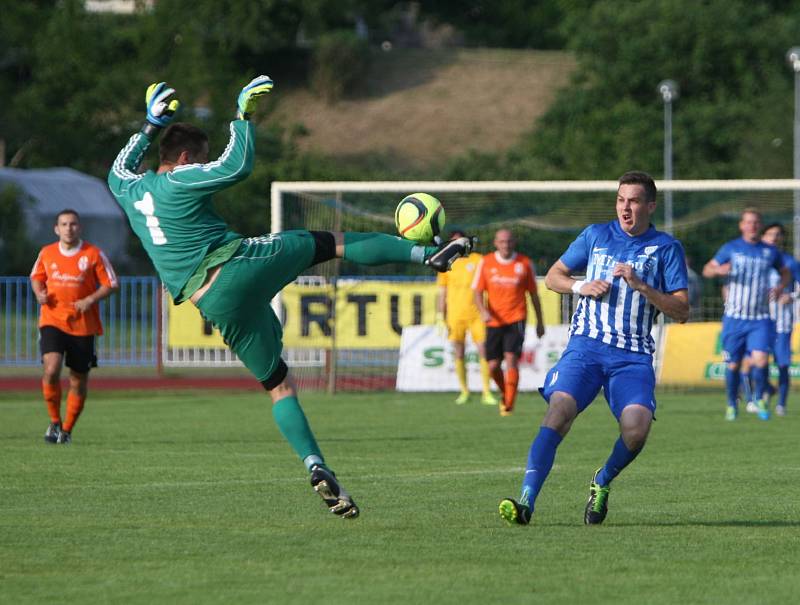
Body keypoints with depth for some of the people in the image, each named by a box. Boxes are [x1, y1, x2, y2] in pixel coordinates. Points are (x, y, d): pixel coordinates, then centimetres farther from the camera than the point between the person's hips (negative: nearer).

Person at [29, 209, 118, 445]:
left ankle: (67, 430, 23)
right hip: (52, 321, 0)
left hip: (83, 325, 0)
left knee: (78, 381, 5)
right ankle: (54, 422, 0)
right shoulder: (46, 253, 4)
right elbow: (36, 277, 20)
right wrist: (39, 293, -2)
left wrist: (90, 300, -15)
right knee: (51, 370, -21)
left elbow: (110, 284, 0)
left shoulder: (94, 254, -3)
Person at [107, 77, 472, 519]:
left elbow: (120, 168, 40)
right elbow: (238, 165, -8)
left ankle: (315, 465, -6)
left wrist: (151, 126, 45)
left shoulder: (130, 191, 17)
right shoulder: (180, 181, -3)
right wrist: (243, 115, 4)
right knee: (332, 243, 10)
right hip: (240, 264, -5)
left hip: (216, 306, 5)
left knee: (277, 385, 9)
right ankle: (428, 253, 3)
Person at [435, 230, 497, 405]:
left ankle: (486, 392, -3)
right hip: (455, 316, 1)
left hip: (476, 315, -1)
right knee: (458, 354, 4)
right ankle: (464, 391, 16)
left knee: (483, 351, -7)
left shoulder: (478, 261, 4)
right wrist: (440, 317, 4)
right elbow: (442, 293, 10)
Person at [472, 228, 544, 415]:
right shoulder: (486, 263, 2)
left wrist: (540, 322, 13)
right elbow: (477, 291, 3)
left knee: (511, 358, -18)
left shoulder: (524, 263, 1)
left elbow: (533, 294, 10)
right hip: (494, 321, 2)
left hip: (516, 319, -2)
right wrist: (483, 311, -17)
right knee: (493, 366, 1)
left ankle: (509, 404, -16)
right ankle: (505, 393, 31)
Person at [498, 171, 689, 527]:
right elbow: (553, 277, 21)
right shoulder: (596, 236, 14)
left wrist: (640, 285, -11)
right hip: (585, 346, 1)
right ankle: (526, 501, -30)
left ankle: (602, 483, 8)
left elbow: (681, 311, 2)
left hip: (633, 357, -1)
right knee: (559, 411, -24)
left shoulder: (667, 248, 7)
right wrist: (581, 287, 0)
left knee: (636, 429, -23)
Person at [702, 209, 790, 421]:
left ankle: (759, 399, 8)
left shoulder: (770, 252, 8)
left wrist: (780, 286, 1)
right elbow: (707, 270, 4)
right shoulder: (730, 248, 3)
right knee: (733, 365, 2)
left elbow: (785, 272, 23)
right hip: (734, 317, 0)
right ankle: (732, 404, 24)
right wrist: (718, 269, -20)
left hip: (760, 319, 0)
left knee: (760, 360, -16)